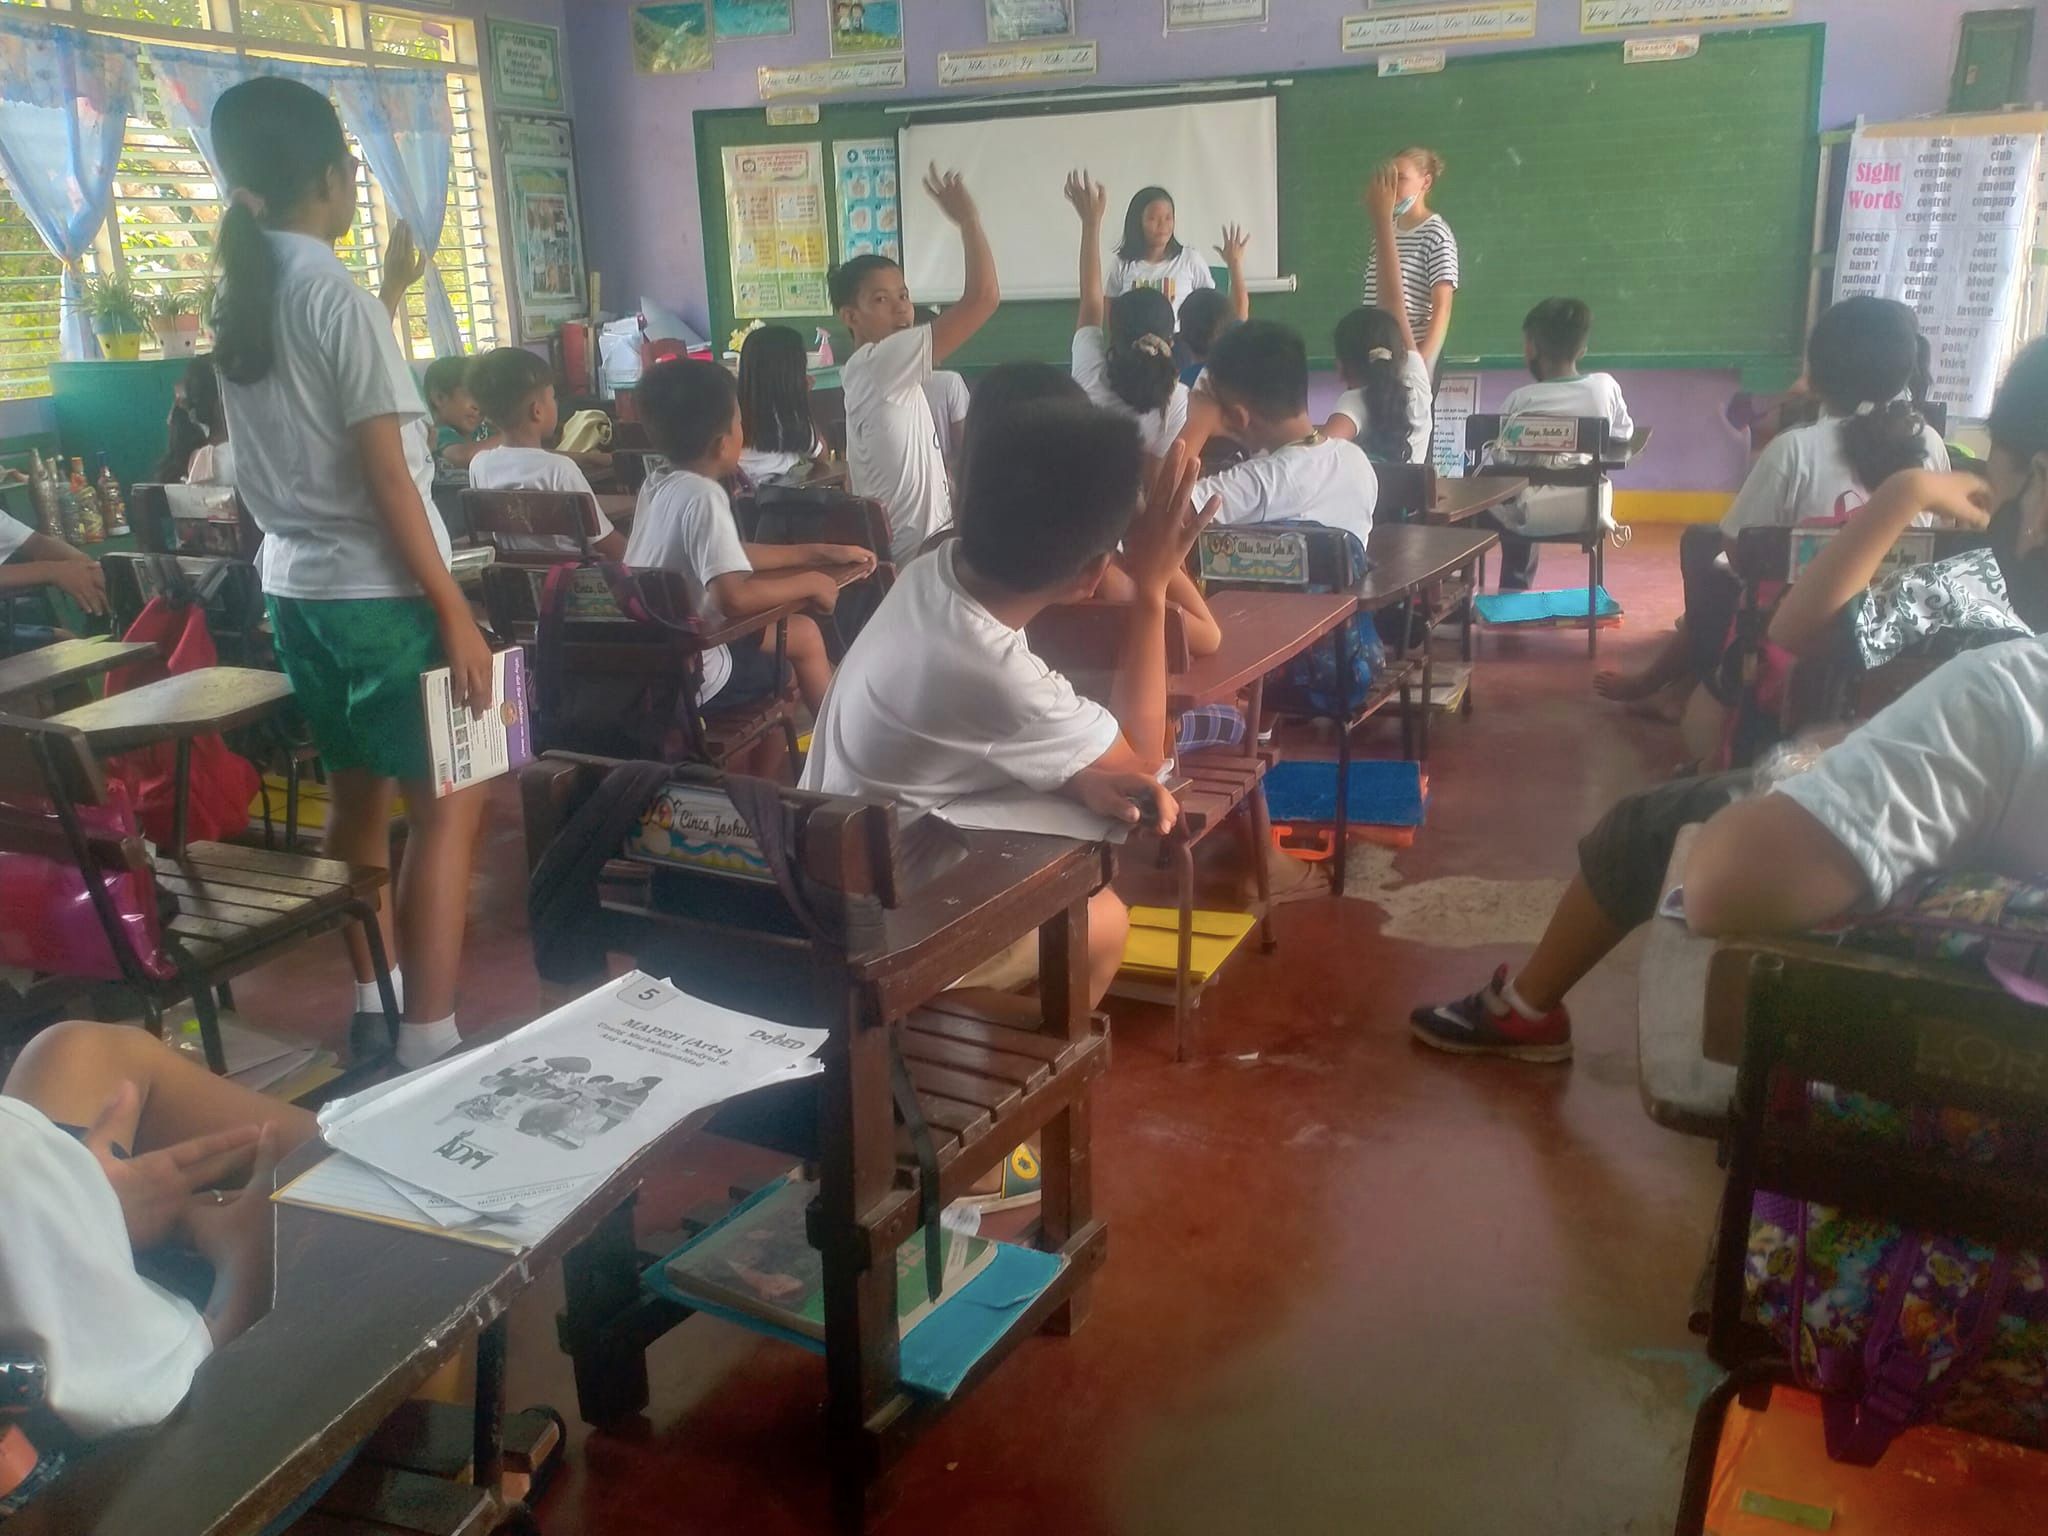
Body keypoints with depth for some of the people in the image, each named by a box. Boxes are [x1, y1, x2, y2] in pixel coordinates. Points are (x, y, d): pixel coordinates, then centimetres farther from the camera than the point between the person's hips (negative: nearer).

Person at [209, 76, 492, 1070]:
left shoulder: (236, 300, 9)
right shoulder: (338, 295, -15)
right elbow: (387, 478, -18)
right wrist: (455, 613, -16)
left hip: (293, 585, 9)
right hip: (377, 592, -8)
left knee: (357, 791, 18)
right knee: (446, 804, -3)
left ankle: (372, 999, 29)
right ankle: (428, 1043, -3)